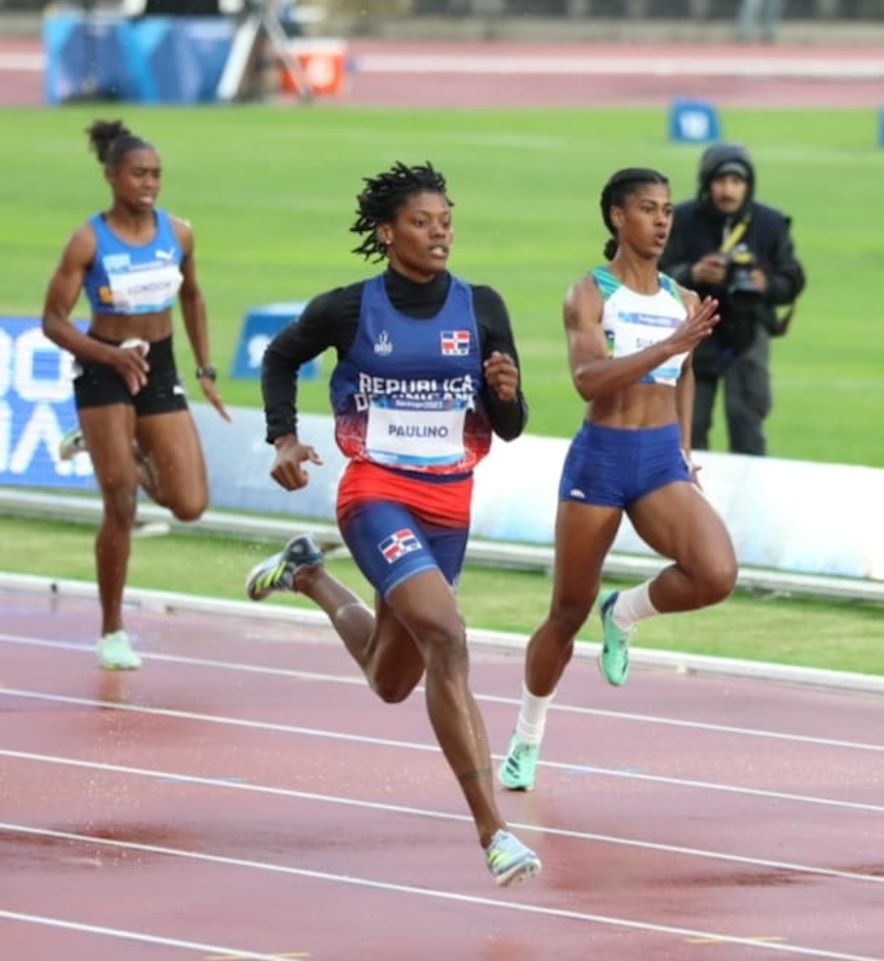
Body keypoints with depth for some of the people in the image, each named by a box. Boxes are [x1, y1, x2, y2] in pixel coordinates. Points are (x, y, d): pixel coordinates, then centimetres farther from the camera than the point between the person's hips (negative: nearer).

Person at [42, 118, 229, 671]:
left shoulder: (178, 234, 0)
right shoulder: (89, 242, -12)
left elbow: (192, 299, 17)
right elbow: (54, 321, -11)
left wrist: (206, 370, 12)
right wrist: (112, 355, -25)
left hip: (160, 372, 4)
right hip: (104, 374, -4)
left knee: (190, 505, -4)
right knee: (121, 508, -6)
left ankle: (131, 454, 26)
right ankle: (113, 632, 8)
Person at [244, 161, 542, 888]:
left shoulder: (481, 309, -1)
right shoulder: (349, 309, -7)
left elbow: (510, 429, 3)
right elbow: (280, 359, 12)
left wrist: (505, 393, -18)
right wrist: (284, 438, 1)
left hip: (449, 506, 5)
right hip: (377, 495, -5)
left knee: (392, 682, 20)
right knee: (447, 637, -27)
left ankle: (309, 576, 49)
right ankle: (492, 830, -27)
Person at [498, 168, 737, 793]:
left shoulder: (683, 302, 8)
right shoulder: (590, 294, -7)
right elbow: (588, 378, -22)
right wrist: (671, 344, -29)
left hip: (662, 460, 3)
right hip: (601, 459, -3)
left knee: (716, 575, -24)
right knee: (568, 614, 6)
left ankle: (625, 614, 8)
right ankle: (527, 739, 29)